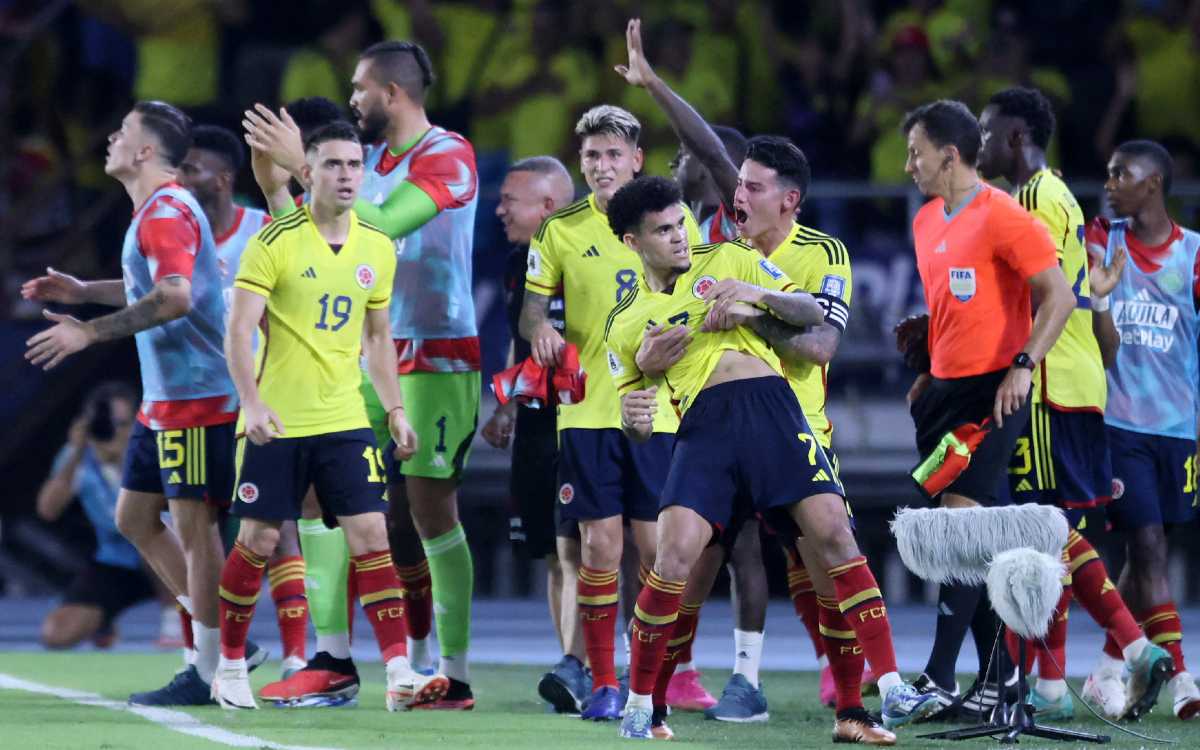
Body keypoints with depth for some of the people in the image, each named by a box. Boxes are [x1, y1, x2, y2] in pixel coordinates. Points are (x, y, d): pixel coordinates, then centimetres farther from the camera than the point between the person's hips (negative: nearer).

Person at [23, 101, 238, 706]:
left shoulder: (167, 213, -15)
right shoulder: (156, 212, 17)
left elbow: (175, 297, -29)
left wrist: (89, 332, -27)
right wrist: (83, 290, 28)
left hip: (196, 399, -11)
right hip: (164, 401, 11)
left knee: (194, 526, -7)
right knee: (134, 518, 13)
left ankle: (212, 672, -2)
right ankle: (221, 643, 17)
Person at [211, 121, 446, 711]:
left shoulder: (377, 249, 7)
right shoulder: (276, 243, -9)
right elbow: (240, 328, -14)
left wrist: (395, 409, 10)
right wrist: (251, 402, -26)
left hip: (345, 420, 4)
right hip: (277, 422, -4)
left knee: (371, 536, -6)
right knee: (258, 541, 3)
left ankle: (400, 673, -10)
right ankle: (230, 664, 20)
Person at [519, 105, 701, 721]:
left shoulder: (673, 221, 6)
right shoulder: (561, 229, 5)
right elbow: (533, 302, 7)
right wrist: (539, 330, -13)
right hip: (587, 410, 0)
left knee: (656, 548, -2)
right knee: (599, 547, -3)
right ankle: (603, 683, 5)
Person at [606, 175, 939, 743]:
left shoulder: (729, 260, 16)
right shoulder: (625, 323, 17)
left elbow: (814, 314, 13)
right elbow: (635, 427, 17)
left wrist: (760, 295, -6)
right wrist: (634, 419, -7)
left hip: (770, 403, 0)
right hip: (704, 423, 0)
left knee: (833, 532, -13)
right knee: (675, 554, -16)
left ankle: (891, 691, -13)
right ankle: (641, 706, 0)